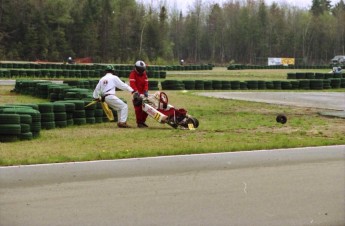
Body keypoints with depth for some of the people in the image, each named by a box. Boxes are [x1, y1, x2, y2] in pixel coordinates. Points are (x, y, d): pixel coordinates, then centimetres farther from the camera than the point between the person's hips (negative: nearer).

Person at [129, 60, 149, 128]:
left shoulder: (144, 74, 12)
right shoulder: (133, 74, -7)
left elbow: (146, 83, 3)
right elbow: (132, 84, -19)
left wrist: (146, 91, -12)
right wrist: (136, 92, -31)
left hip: (143, 93, 6)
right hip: (136, 94, -6)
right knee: (138, 108, -12)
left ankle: (143, 121, 17)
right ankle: (139, 123, -8)